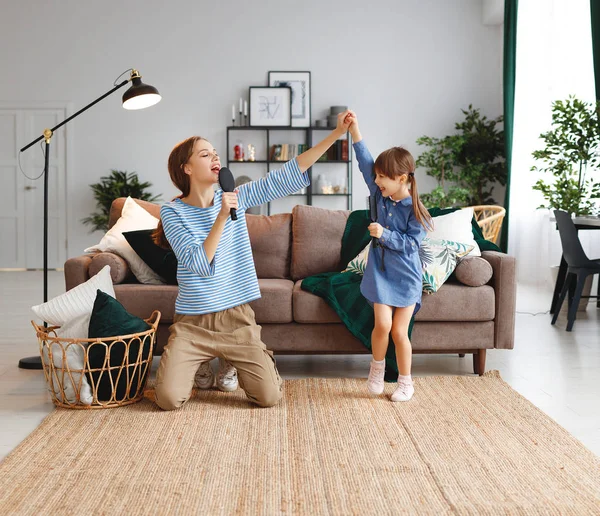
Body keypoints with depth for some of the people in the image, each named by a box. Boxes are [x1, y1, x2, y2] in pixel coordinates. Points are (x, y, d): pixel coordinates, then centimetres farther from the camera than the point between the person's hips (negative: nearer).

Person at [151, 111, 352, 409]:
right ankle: (203, 364, 19)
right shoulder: (172, 212, -8)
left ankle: (229, 363, 24)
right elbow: (200, 265, -18)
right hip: (192, 322, -2)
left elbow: (290, 174, -5)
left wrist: (337, 133, -10)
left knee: (269, 397, -9)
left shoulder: (236, 197, 1)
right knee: (168, 399, -15)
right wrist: (222, 217, -26)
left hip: (237, 318, 2)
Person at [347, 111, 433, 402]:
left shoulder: (414, 210, -13)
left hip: (406, 276, -3)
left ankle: (406, 382, 17)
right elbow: (365, 163, -4)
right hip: (380, 272, 3)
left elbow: (410, 244, -15)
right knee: (382, 324, -8)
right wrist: (354, 130, -10)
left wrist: (384, 234, -26)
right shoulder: (381, 196, -1)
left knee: (399, 331, 1)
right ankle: (377, 367, 19)